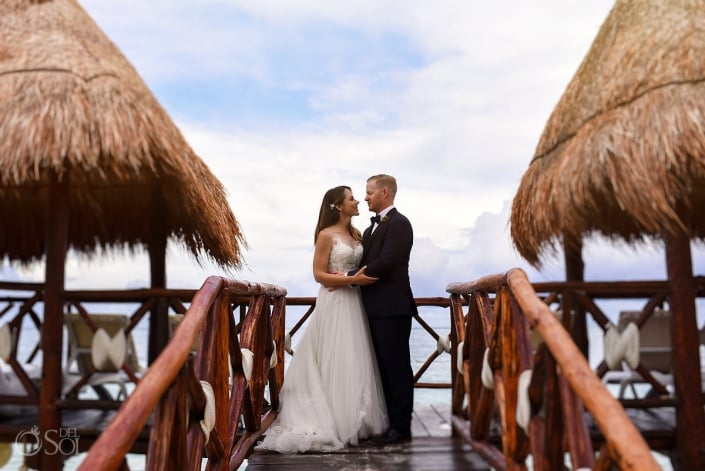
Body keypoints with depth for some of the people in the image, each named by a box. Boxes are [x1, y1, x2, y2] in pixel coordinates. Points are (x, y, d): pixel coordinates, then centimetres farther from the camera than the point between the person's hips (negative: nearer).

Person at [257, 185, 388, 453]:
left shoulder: (357, 234, 12)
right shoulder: (326, 235, -7)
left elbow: (364, 267, 14)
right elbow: (319, 275, -10)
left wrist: (346, 279, -7)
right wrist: (352, 279, -19)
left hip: (355, 303, 6)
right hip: (334, 304, -6)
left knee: (356, 362, 8)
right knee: (337, 363, -2)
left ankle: (356, 422, 18)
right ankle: (339, 424, 7)